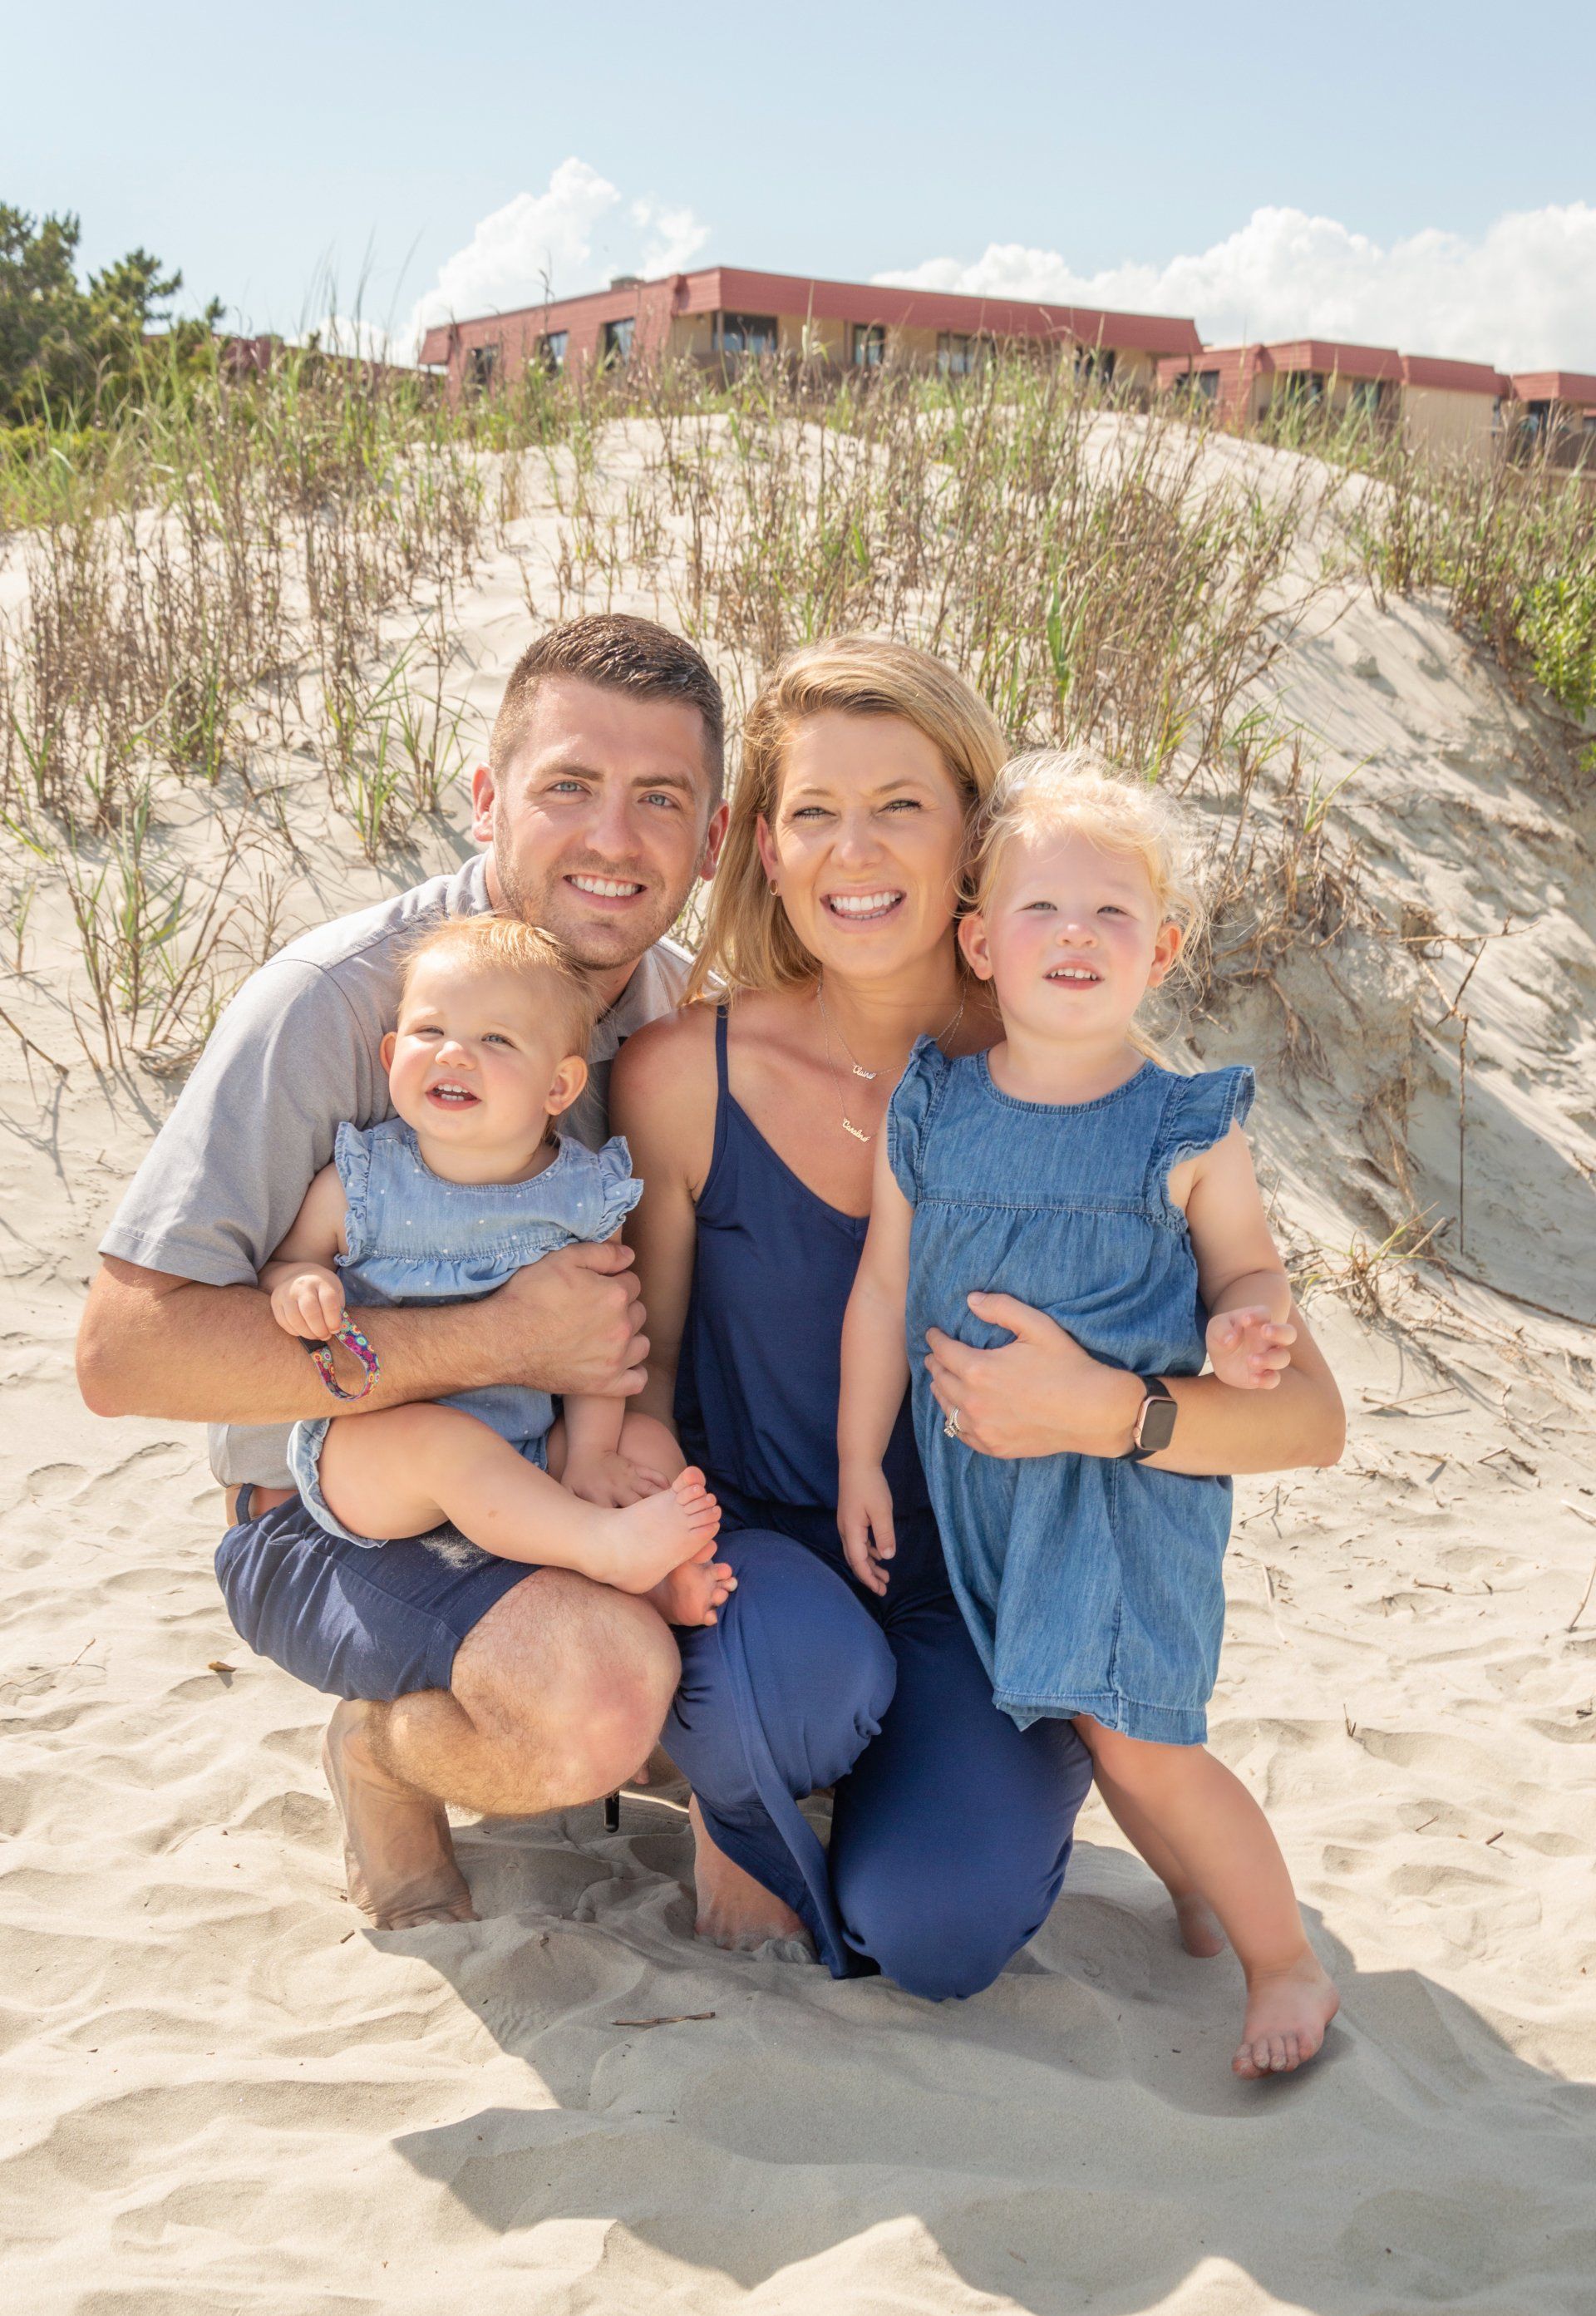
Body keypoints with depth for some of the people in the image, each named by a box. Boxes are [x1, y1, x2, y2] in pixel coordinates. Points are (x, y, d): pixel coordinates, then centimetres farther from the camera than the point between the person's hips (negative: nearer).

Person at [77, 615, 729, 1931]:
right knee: (601, 1691, -32)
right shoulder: (337, 999, -21)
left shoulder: (683, 1009, -1)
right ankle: (385, 1751, 0)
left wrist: (635, 1406, -15)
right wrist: (495, 1342, -28)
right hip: (338, 1515, -6)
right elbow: (127, 1350, -26)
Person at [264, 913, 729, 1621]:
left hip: (524, 1451, 4)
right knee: (443, 1439, -34)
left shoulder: (584, 1197, -3)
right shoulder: (359, 1187, -8)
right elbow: (281, 1263, 4)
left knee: (646, 1442, -8)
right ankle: (610, 1547, -36)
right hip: (364, 1447, -4)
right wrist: (300, 1284, -21)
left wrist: (589, 1454, -5)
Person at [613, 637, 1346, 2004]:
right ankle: (737, 1805, 4)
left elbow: (1308, 1415, -14)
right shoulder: (684, 1072, -10)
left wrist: (1104, 1414, -33)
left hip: (988, 1600, 0)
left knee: (935, 1932, -22)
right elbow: (635, 1367, 1)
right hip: (765, 1563, 0)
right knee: (793, 1674, -34)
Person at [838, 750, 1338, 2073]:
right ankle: (1224, 1893, 32)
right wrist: (859, 1461, 8)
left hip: (1133, 1475, -3)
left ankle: (1285, 1959, 11)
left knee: (1133, 1736, -9)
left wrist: (1246, 1329, -18)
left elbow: (1246, 1270, 6)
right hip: (978, 1476, 4)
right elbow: (885, 1287, 6)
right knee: (1086, 1728, 10)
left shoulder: (1187, 1131, -6)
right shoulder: (928, 1115, 0)